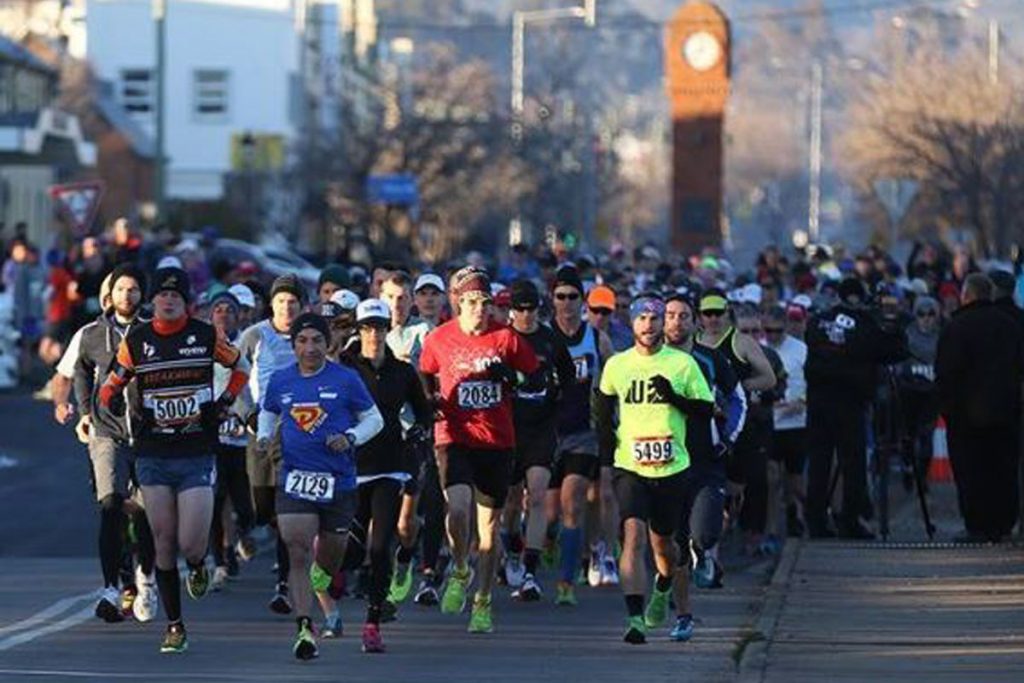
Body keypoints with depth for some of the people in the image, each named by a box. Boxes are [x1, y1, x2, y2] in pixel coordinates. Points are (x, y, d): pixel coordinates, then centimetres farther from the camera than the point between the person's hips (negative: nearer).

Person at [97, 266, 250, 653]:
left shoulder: (206, 336, 1)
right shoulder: (135, 341, 3)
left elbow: (240, 368, 17)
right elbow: (110, 388, 15)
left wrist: (223, 404, 7)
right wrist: (127, 408, -2)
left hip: (198, 454, -1)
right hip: (153, 457, 1)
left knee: (190, 544, -10)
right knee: (164, 544, 2)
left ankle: (198, 566, 28)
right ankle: (174, 626, 11)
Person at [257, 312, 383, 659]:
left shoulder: (345, 379, -2)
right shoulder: (280, 381, 6)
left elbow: (374, 419, 6)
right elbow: (267, 413, 23)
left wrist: (349, 438, -12)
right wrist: (264, 437, 3)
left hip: (338, 481, 0)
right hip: (294, 479, 0)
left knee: (332, 554, 14)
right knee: (298, 553, -15)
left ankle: (320, 582, 52)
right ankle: (304, 629, -19)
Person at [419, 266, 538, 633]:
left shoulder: (507, 339, 0)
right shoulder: (438, 340, 1)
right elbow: (425, 378, 18)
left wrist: (512, 378, -11)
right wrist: (431, 402, -2)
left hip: (497, 441, 1)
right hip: (454, 438, -1)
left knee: (490, 523, 6)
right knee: (458, 507, -23)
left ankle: (483, 603, 19)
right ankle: (460, 572, 5)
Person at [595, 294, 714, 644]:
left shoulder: (683, 363, 0)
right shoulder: (616, 365, 5)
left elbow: (706, 410, 2)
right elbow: (604, 403, 23)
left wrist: (674, 398, -15)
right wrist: (606, 436, 7)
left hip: (672, 467, 0)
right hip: (629, 467, 0)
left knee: (662, 540, 14)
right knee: (633, 537, -18)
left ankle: (662, 589, 48)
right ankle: (635, 619, -23)